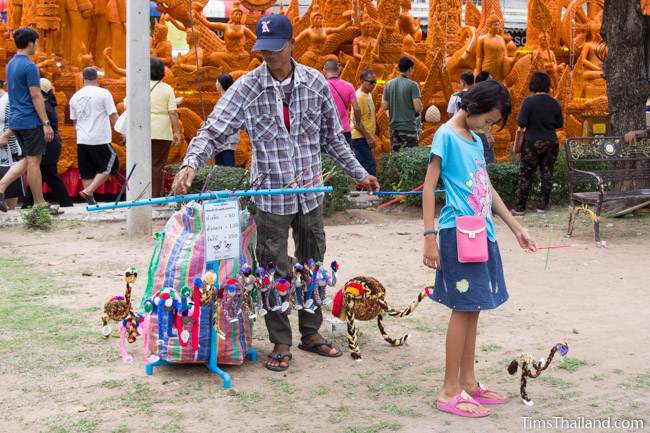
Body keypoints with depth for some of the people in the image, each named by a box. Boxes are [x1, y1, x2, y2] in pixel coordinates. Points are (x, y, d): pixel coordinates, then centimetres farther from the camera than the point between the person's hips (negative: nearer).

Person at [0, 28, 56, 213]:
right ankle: (39, 204, 6)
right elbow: (36, 96, -18)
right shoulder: (29, 66, -15)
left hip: (15, 120, 9)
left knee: (28, 159, 15)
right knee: (34, 161, -2)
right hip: (30, 121, -9)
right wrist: (46, 123, -16)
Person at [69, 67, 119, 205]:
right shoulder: (103, 93, -6)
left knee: (87, 172, 10)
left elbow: (74, 121, 18)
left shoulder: (75, 96, 9)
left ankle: (91, 199, 10)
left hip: (82, 140, 5)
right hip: (100, 140, -5)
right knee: (108, 167, 4)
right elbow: (113, 116, -8)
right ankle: (88, 191, -8)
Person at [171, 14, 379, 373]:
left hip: (310, 191, 3)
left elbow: (332, 137, 8)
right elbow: (214, 130, -14)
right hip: (271, 193, -2)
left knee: (312, 265, 14)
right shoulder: (247, 88, -9)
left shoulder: (315, 83, -2)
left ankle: (311, 333, 30)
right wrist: (190, 163, -31)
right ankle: (281, 343, 18)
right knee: (274, 272, 4)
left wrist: (359, 173, 10)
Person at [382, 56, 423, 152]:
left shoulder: (389, 84, 5)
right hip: (409, 127, -5)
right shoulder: (412, 85, -10)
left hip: (394, 127, 5)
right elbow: (418, 108, -15)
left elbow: (385, 106, 7)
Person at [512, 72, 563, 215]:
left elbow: (521, 123, -15)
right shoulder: (554, 103, 0)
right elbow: (560, 124, 9)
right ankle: (542, 205, 16)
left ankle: (520, 207, 4)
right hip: (551, 143, 4)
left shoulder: (529, 101, -13)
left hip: (532, 143, -4)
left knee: (525, 175, 3)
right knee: (547, 173, 12)